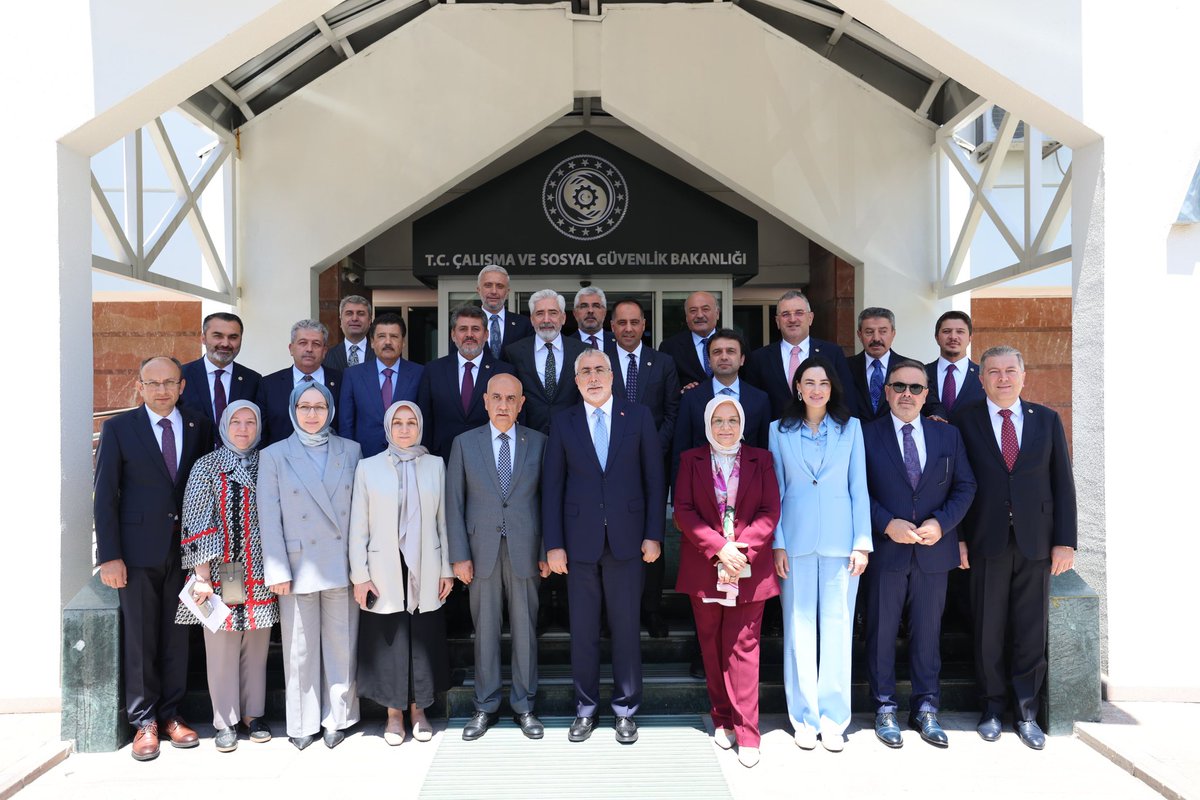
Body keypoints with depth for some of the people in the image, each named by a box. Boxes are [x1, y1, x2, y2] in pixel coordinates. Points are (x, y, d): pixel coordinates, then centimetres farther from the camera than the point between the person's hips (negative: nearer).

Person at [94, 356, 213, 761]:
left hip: (185, 548, 2)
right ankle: (143, 721, 17)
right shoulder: (119, 428, -1)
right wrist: (109, 555, -8)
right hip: (138, 549, -2)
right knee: (140, 637, 5)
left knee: (177, 635, 9)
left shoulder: (199, 427, 5)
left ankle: (171, 714, 22)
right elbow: (105, 494, -3)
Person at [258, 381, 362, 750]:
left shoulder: (350, 450, 6)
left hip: (341, 564, 1)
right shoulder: (274, 456, 2)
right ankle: (303, 723, 23)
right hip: (299, 566, -1)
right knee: (300, 648, 8)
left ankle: (338, 718, 22)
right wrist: (277, 571, -6)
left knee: (342, 644, 7)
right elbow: (269, 518, -1)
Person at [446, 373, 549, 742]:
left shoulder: (538, 443, 4)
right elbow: (454, 502, 2)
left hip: (525, 552, 0)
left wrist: (546, 551, 0)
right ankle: (486, 707, 21)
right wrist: (459, 555, -3)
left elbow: (547, 499, 4)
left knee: (525, 630, 7)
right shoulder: (465, 443, 4)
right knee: (485, 630, 7)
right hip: (482, 552, 0)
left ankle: (524, 706, 21)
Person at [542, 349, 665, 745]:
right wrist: (553, 544, -3)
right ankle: (586, 708, 25)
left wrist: (653, 534, -4)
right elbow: (552, 485, 2)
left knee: (626, 626, 8)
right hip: (580, 540, 1)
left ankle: (625, 709, 23)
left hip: (626, 538, -1)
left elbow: (654, 478, 1)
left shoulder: (638, 416, 2)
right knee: (583, 629, 9)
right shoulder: (564, 423, 4)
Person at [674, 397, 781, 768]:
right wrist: (718, 547, -13)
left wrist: (741, 548, -14)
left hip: (749, 567, -1)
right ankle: (722, 720, 21)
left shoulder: (761, 459, 6)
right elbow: (683, 510, -2)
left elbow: (771, 511, 0)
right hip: (704, 567, 1)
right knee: (712, 645, 8)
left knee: (743, 647, -2)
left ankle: (746, 733, 3)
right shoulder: (691, 460, 6)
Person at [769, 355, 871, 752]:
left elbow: (859, 488, 6)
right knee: (798, 627, 3)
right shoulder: (780, 430, 7)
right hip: (796, 541, 0)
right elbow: (775, 491, 6)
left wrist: (862, 542, -1)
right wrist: (777, 543, -1)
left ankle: (833, 718, 14)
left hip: (840, 541, 0)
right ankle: (804, 717, 15)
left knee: (837, 627, 2)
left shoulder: (851, 428, 7)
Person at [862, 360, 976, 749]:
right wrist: (887, 524, -15)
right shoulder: (866, 435, -1)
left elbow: (965, 487, 7)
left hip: (934, 550, 3)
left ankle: (925, 710, 24)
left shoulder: (948, 435, 8)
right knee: (882, 632, 6)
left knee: (928, 632, 11)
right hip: (885, 551, -2)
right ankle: (885, 710, 19)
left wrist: (941, 523, -8)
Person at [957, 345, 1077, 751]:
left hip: (1035, 542, 2)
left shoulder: (1047, 420, 7)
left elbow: (1062, 484, 5)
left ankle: (1026, 712, 22)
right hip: (986, 542, -1)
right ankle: (992, 708, 22)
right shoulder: (965, 422, 1)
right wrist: (957, 537, -5)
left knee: (1031, 630, 7)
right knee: (988, 630, 7)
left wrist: (1065, 540, 0)